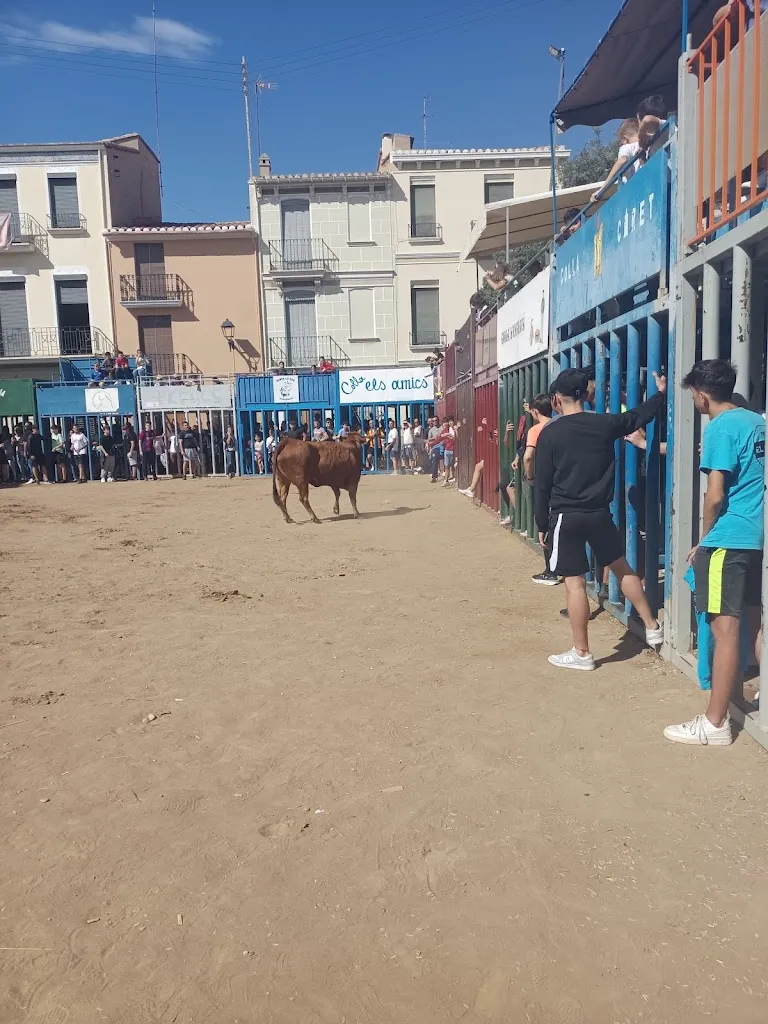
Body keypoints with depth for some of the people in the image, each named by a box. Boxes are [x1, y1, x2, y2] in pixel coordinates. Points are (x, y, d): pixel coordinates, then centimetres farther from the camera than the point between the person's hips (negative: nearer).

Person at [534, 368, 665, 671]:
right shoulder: (605, 424, 2)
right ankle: (652, 628, 30)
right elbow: (639, 416, 21)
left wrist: (542, 524, 3)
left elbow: (542, 484, -6)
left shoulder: (550, 434, -7)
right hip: (599, 513, 4)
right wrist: (661, 393, 39)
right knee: (622, 567, 21)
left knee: (575, 583, 0)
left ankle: (581, 653, 8)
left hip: (566, 516, -4)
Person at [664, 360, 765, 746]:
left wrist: (703, 540, -1)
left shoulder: (720, 427, -11)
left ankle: (715, 723, 1)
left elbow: (715, 495, -15)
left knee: (725, 627, -5)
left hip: (730, 539, -9)